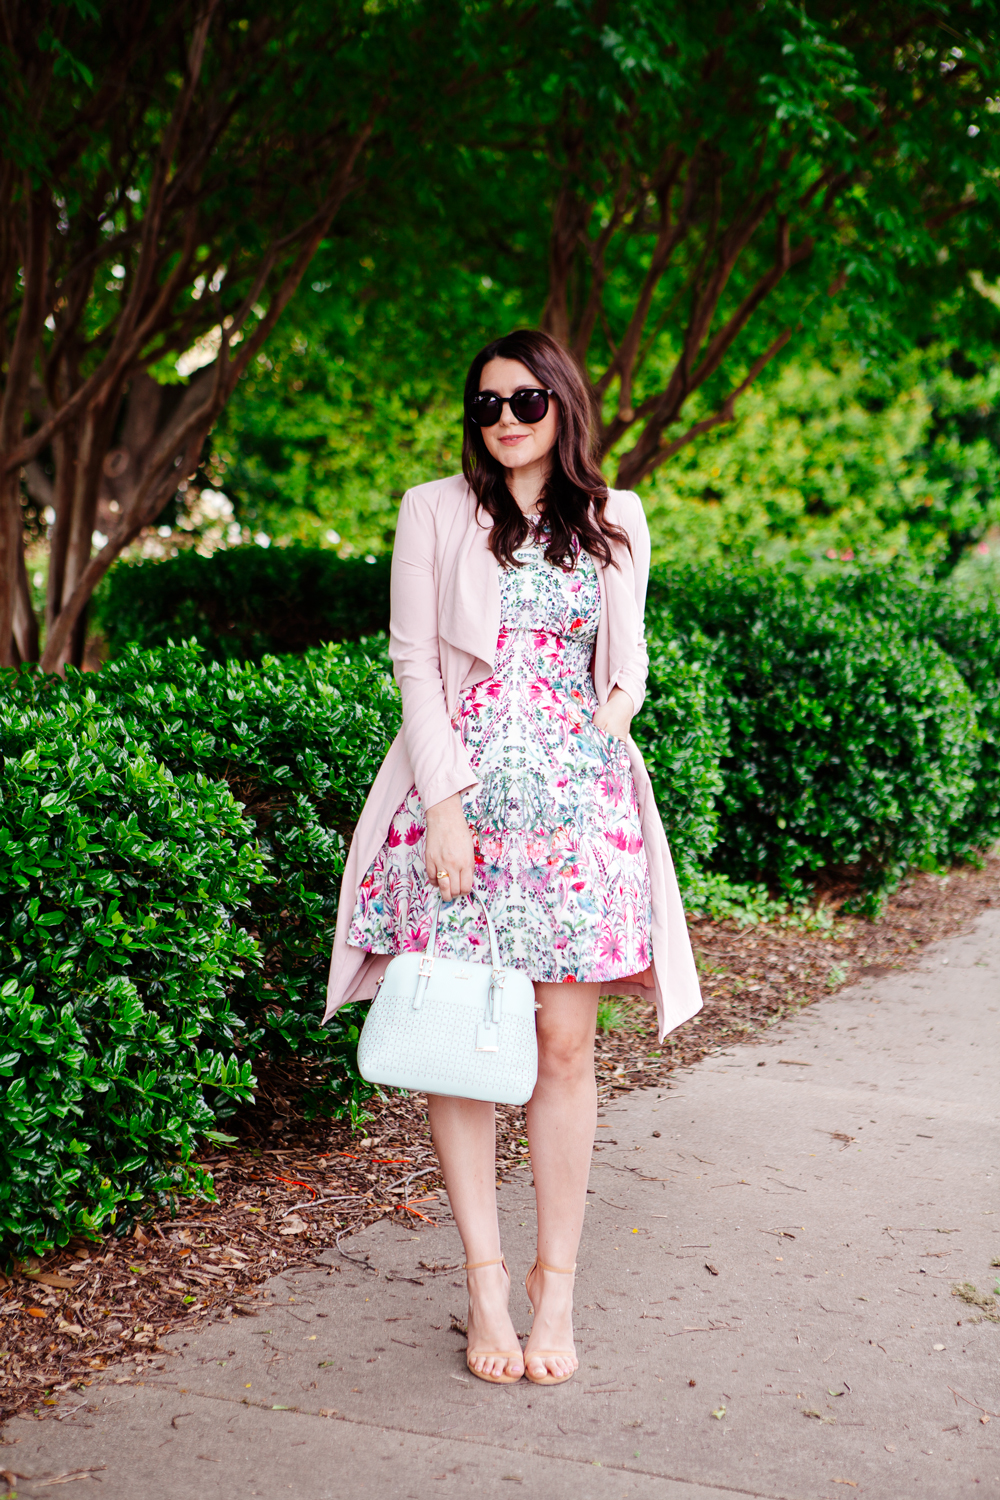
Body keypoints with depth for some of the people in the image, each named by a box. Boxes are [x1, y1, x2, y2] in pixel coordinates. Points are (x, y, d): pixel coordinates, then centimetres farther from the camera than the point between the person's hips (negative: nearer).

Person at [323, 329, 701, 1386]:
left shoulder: (614, 520, 13)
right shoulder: (434, 513, 6)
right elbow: (414, 665, 1)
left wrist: (620, 701, -2)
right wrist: (445, 806, -8)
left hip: (579, 797, 1)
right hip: (462, 790, -1)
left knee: (565, 1044, 0)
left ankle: (556, 1282, 10)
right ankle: (486, 1281, 8)